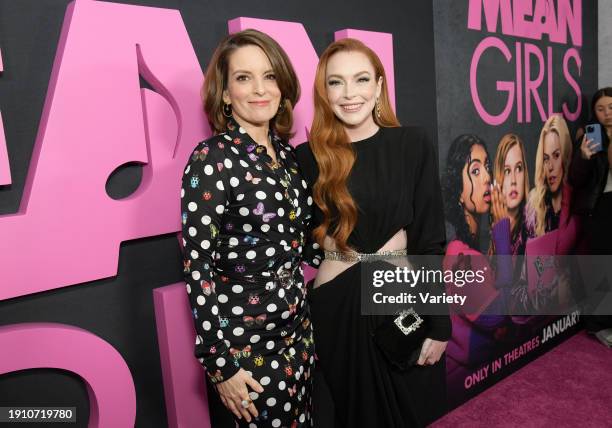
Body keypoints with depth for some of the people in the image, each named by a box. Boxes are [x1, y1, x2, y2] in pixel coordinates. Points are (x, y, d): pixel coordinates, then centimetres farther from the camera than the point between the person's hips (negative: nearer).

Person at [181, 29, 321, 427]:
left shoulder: (287, 152, 3)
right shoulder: (212, 159, -17)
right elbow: (197, 265, -17)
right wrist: (221, 363, -15)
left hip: (298, 327, 6)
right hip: (248, 340, -6)